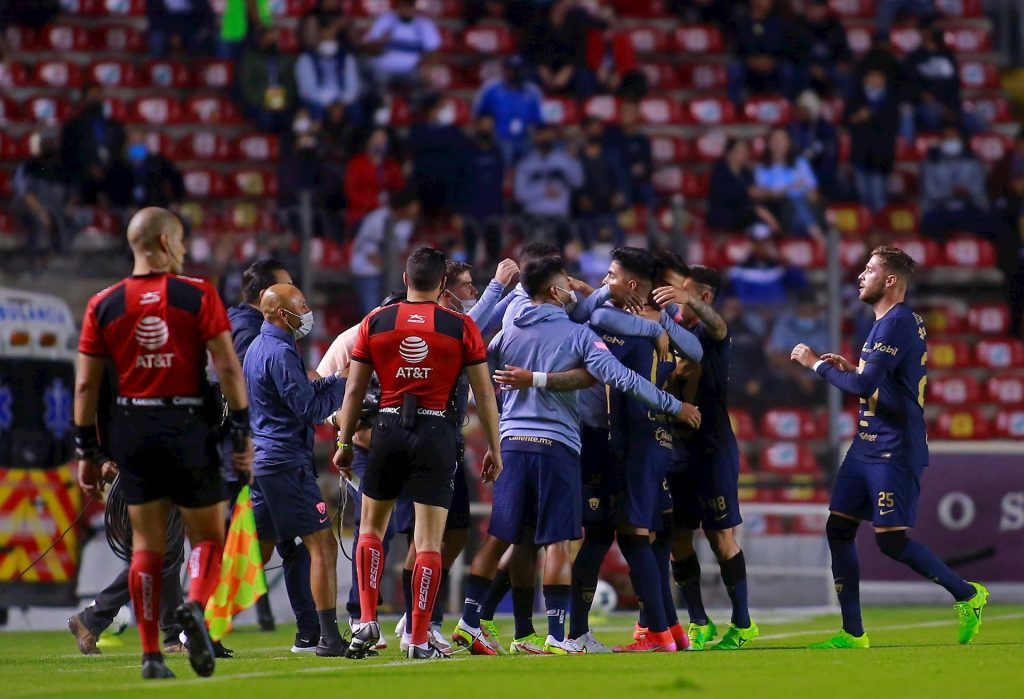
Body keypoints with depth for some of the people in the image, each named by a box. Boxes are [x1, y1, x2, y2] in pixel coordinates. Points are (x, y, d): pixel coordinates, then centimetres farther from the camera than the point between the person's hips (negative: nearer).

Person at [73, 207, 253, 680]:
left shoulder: (104, 305, 4)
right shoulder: (198, 295, -4)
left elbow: (85, 385, 4)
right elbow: (228, 368, -8)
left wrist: (86, 452, 10)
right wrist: (242, 434, -3)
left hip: (131, 428, 3)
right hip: (188, 426, -2)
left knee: (146, 544, 8)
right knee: (208, 535, 8)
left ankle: (151, 655, 3)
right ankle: (195, 606, -21)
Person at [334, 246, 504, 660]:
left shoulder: (375, 323, 3)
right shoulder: (461, 327, 0)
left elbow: (354, 390, 7)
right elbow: (484, 393, 2)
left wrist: (344, 443, 15)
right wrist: (493, 448, 10)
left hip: (389, 428, 1)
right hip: (437, 432, -1)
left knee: (371, 527, 18)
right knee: (429, 540, 0)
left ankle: (367, 620, 6)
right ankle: (419, 639, 0)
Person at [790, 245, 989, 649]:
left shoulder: (896, 322, -16)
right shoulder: (898, 321, 17)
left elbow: (864, 385, -23)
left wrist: (817, 364, -12)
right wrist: (852, 369, 14)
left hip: (893, 449, -10)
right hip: (868, 445, 10)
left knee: (891, 539, -12)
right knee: (838, 529, 5)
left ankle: (967, 595, 4)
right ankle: (853, 633, 7)